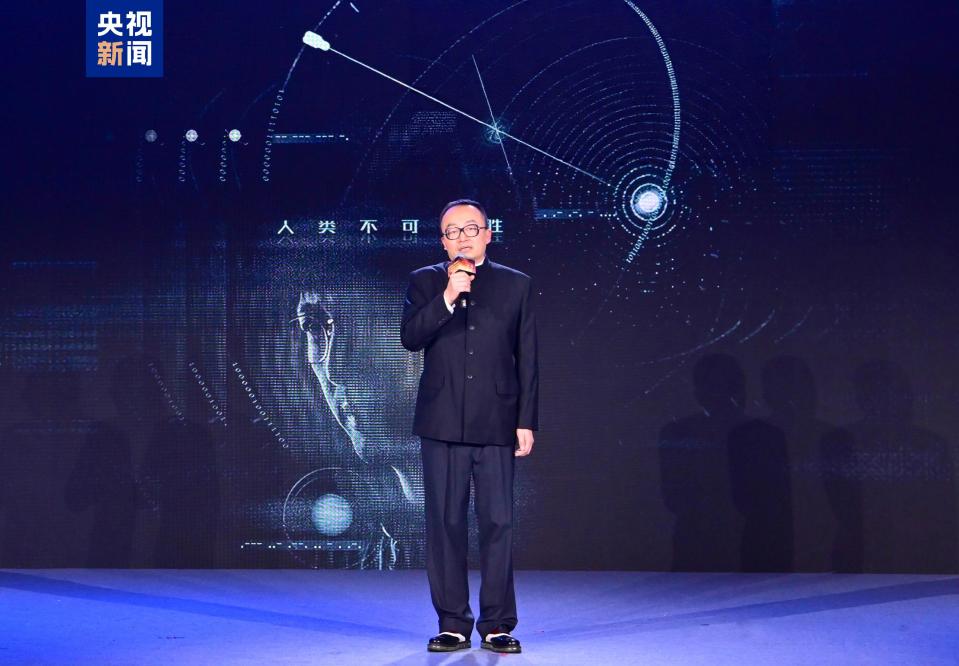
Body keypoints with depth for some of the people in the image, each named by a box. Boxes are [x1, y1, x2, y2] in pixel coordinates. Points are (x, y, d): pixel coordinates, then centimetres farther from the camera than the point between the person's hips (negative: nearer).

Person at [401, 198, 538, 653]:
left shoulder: (516, 285, 8)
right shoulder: (424, 282, 9)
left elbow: (527, 359, 6)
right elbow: (410, 338, -6)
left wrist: (527, 422, 1)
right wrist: (447, 296, -17)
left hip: (497, 426, 0)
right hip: (442, 426, 1)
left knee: (498, 524, 0)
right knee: (445, 525, 4)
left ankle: (497, 625, 10)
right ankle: (453, 624, 14)